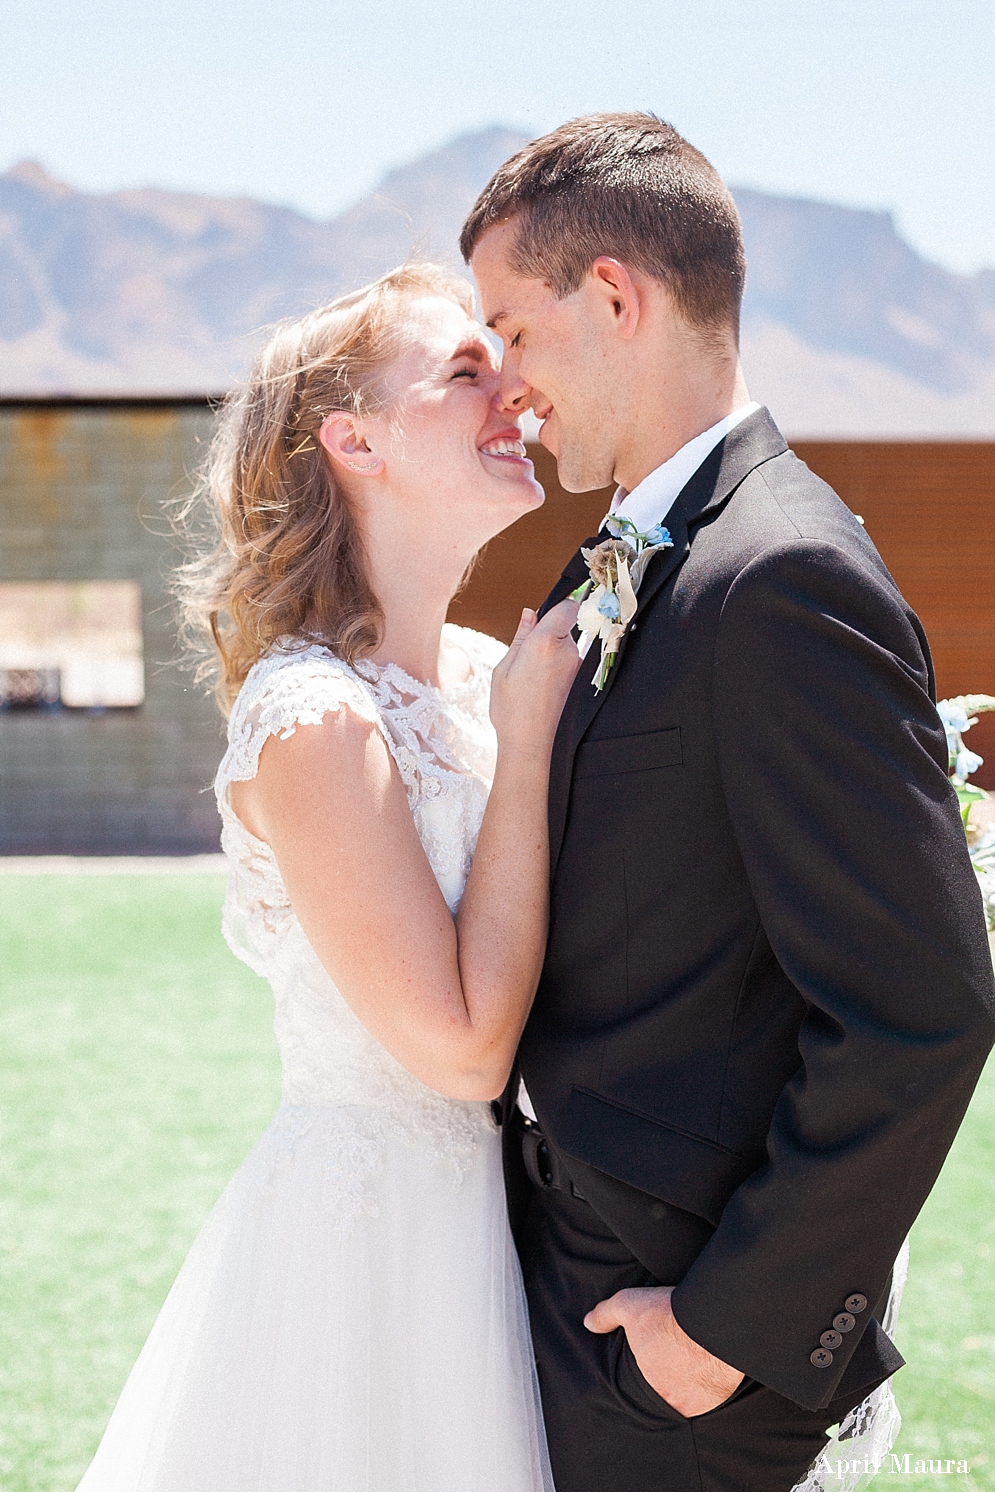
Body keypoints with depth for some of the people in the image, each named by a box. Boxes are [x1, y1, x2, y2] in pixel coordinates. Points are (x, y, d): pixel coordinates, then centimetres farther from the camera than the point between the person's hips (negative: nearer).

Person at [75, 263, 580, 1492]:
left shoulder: (481, 674, 4)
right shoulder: (315, 721, -21)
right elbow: (463, 1045, -22)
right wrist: (528, 735, -18)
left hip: (475, 1210, 8)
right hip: (367, 1239, -8)